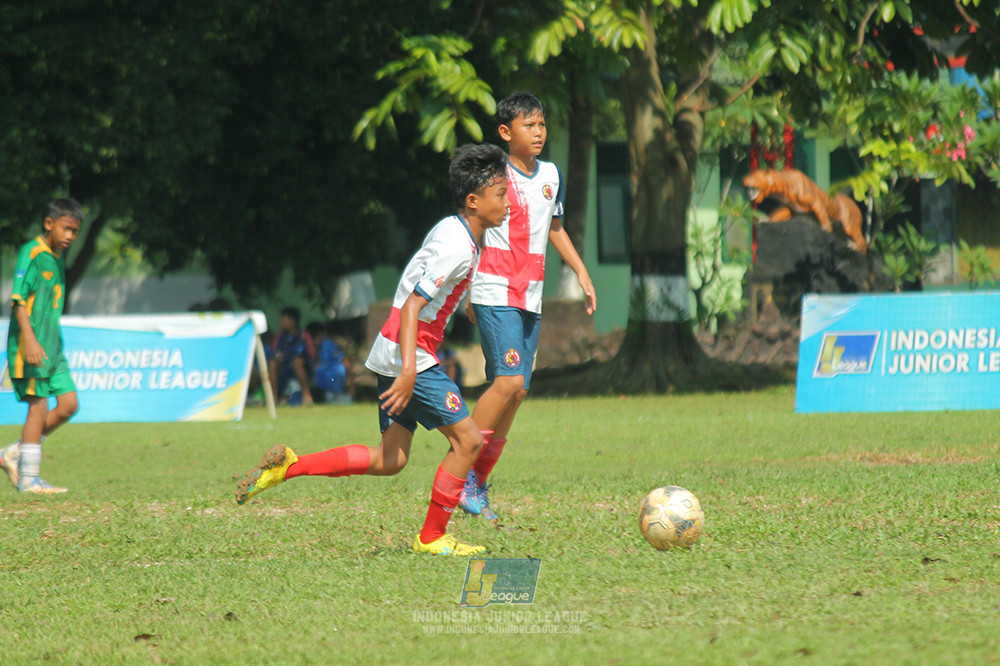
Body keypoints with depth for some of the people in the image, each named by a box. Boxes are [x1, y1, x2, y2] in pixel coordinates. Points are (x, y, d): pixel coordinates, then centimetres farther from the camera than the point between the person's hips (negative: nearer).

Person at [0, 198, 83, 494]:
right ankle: (28, 478, -2)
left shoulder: (57, 258, 17)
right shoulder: (32, 253, -10)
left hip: (51, 345, 9)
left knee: (69, 404, 3)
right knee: (39, 406, -8)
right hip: (29, 344, -9)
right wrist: (30, 339, -25)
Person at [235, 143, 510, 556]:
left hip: (397, 355, 10)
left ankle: (289, 466, 6)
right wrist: (409, 370, -31)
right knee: (467, 439, -6)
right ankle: (432, 537, 3)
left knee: (389, 460, 9)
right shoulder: (457, 247, -18)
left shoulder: (452, 230, 13)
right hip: (408, 356, -10)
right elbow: (412, 306, -24)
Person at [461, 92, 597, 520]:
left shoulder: (551, 175, 13)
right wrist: (466, 289, -7)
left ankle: (478, 483, 12)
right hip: (496, 294, -7)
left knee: (516, 391, 3)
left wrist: (581, 272, 20)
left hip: (530, 299, 7)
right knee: (509, 380, -20)